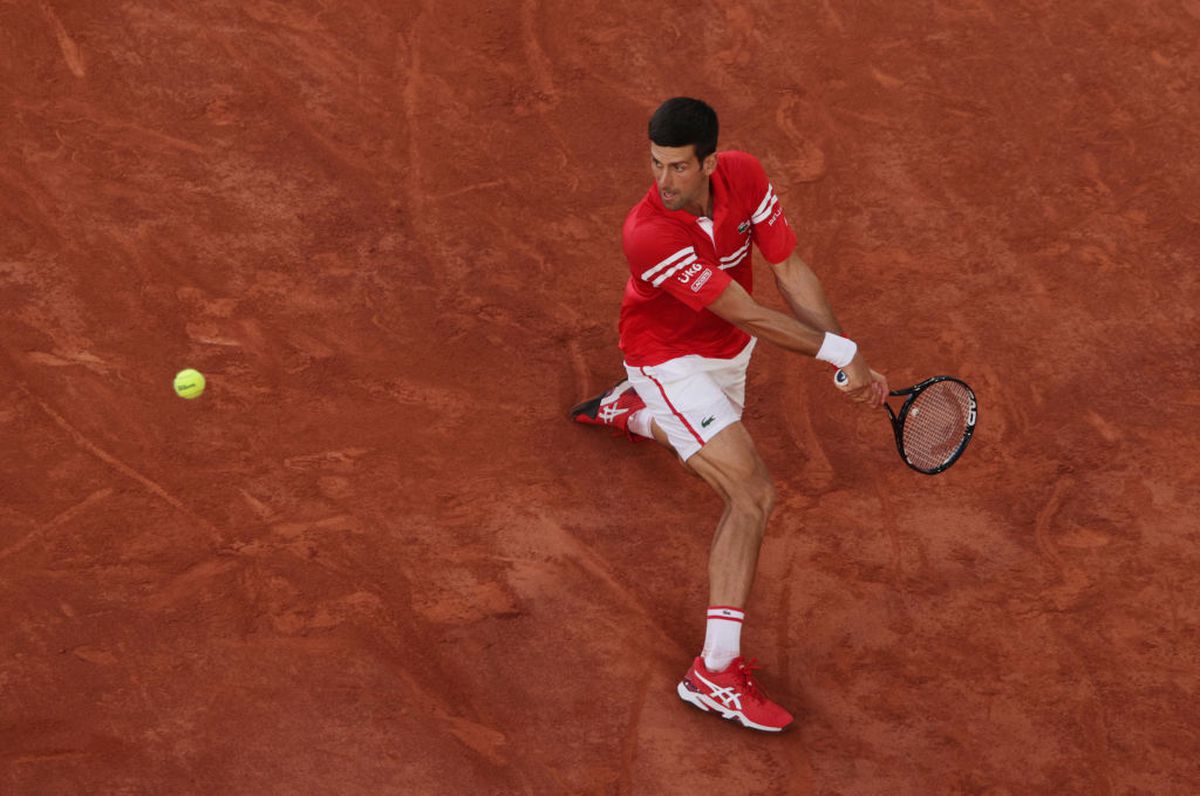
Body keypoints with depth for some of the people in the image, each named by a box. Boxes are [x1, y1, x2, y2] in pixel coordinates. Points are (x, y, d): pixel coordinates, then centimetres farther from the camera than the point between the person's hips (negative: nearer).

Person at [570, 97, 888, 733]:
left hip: (726, 352, 7)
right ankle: (717, 670, -20)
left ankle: (629, 410, 65)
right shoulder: (648, 234, -37)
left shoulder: (743, 175, -20)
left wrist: (849, 364, -21)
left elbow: (791, 272, -13)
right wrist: (839, 351, -29)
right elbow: (748, 316, -34)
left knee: (716, 457, 34)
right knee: (753, 494, -22)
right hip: (673, 362, -7)